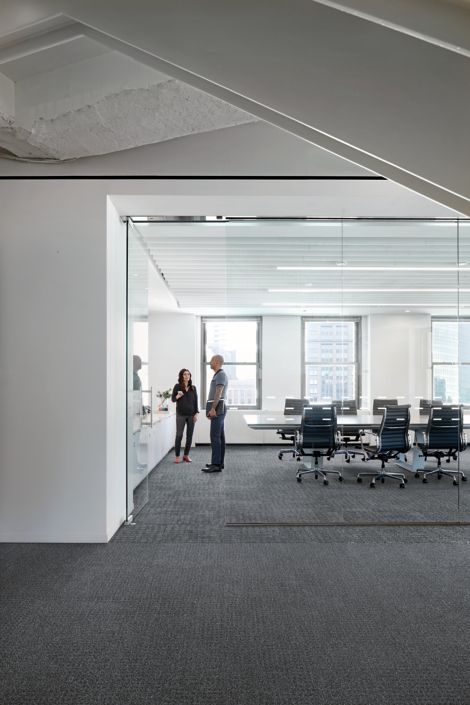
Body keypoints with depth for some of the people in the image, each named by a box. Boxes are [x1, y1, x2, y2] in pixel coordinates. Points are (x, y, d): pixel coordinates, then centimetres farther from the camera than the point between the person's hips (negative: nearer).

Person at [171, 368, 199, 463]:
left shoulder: (193, 388, 8)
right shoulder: (177, 386, 0)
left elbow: (195, 401, 8)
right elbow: (173, 399, 2)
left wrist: (196, 414, 1)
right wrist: (178, 396, -19)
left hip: (191, 414, 3)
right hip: (181, 414, -3)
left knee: (189, 435, 4)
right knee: (179, 435, -2)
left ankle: (186, 455, 15)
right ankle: (177, 456, 6)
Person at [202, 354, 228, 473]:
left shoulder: (220, 375, -12)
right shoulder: (219, 375, 21)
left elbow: (218, 393, -22)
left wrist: (213, 408, -26)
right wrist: (211, 410, 24)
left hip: (218, 408, -11)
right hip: (218, 409, 11)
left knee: (215, 436, -13)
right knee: (220, 436, 10)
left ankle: (216, 464, -14)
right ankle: (219, 462, 14)